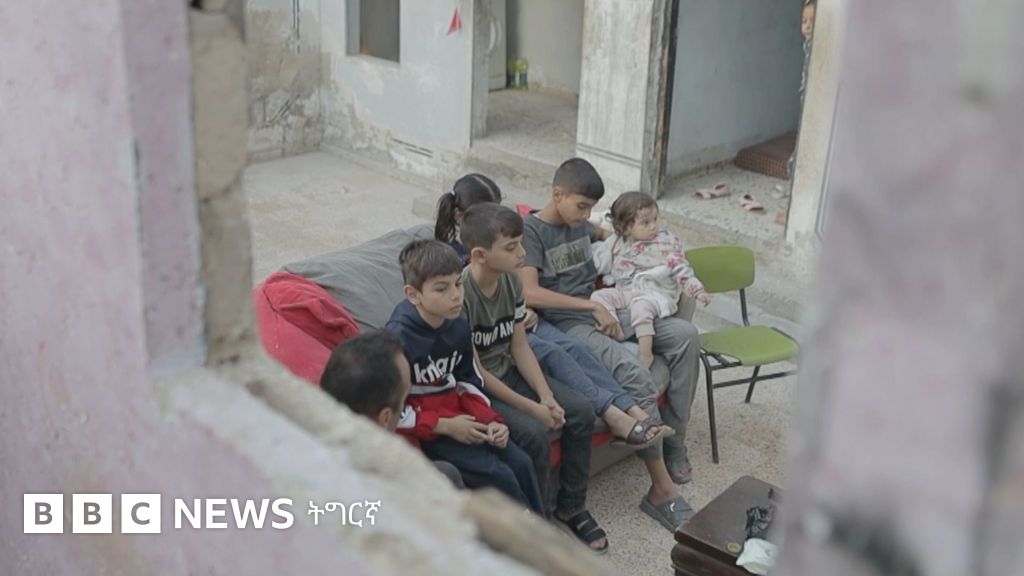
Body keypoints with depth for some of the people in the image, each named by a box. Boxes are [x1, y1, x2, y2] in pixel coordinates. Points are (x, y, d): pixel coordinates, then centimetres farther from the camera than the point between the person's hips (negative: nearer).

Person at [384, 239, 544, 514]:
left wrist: (490, 420, -6)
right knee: (498, 476, -17)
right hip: (423, 429, -7)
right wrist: (445, 426, -20)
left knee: (520, 463, -8)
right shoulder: (399, 338, -23)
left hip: (458, 416, 7)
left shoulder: (458, 326, -2)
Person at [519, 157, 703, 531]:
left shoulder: (580, 224, 16)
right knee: (634, 373, -32)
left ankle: (674, 438, -4)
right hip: (568, 325, -8)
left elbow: (606, 234, 43)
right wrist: (593, 306, -21)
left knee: (685, 335, -12)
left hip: (603, 312, 8)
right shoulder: (530, 230, -7)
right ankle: (661, 490, -27)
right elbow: (530, 293, -22)